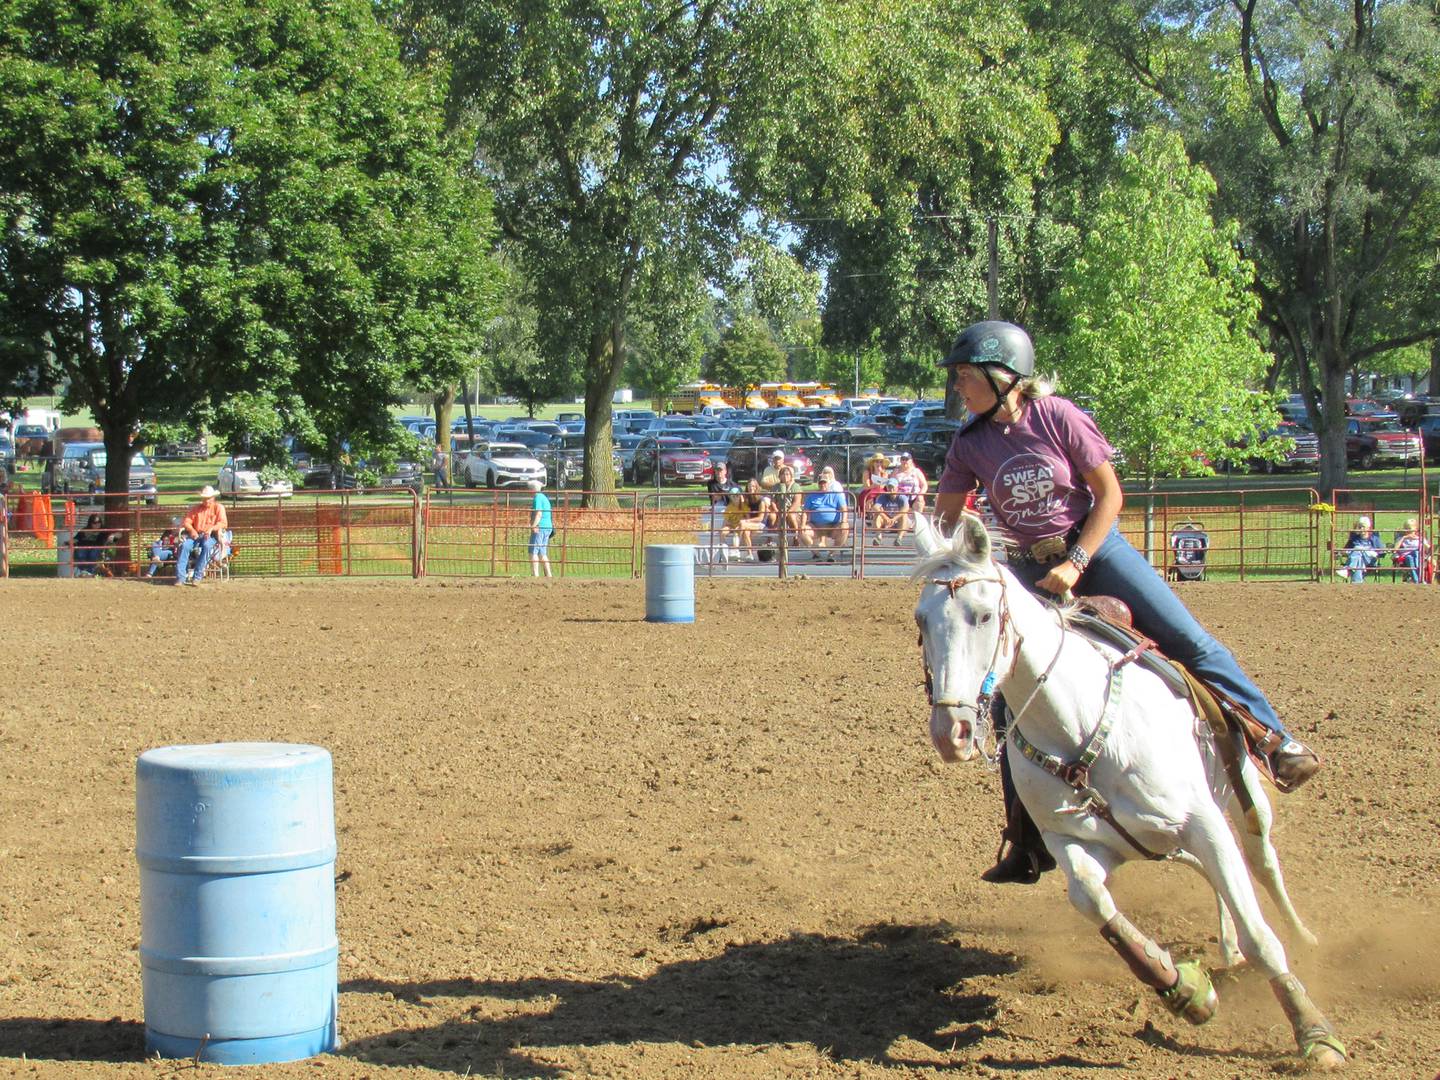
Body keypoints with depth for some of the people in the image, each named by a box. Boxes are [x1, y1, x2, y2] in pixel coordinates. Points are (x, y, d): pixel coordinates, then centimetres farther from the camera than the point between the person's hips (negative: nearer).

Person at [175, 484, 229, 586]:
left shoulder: (219, 508, 7)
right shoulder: (196, 508, 17)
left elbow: (223, 523, -6)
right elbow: (186, 521, 9)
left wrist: (211, 528, -24)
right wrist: (191, 530, -13)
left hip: (211, 536, -3)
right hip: (196, 535, 3)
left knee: (206, 545, -38)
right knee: (185, 545, -28)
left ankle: (198, 576, -36)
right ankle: (180, 577, -32)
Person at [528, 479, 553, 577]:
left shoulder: (537, 498, -10)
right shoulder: (545, 498, 19)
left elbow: (538, 514, -21)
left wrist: (533, 526, -29)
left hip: (539, 528, -10)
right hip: (548, 527, 10)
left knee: (533, 552, -9)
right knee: (542, 553, 14)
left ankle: (535, 574, -15)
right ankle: (548, 574, 13)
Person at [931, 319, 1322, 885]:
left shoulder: (1058, 416, -14)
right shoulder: (971, 444, -4)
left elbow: (1109, 493, -12)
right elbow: (944, 520, 4)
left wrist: (1075, 563, -19)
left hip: (1096, 545, -3)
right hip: (1031, 570, 3)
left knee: (1189, 642, -12)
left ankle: (1273, 738, 2)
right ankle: (1027, 842, 6)